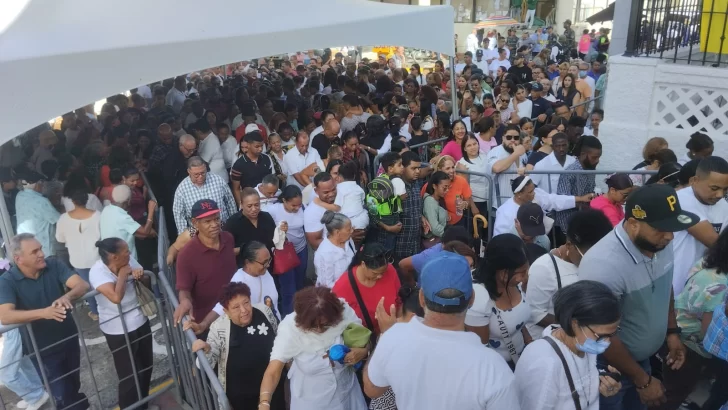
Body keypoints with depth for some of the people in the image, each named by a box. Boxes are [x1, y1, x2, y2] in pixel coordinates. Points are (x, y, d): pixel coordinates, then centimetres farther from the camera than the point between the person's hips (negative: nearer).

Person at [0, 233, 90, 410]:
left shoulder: (53, 265, -10)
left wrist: (67, 297, -42)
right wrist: (44, 312, -44)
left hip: (69, 339, 3)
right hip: (42, 349, -3)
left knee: (74, 387, 23)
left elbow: (82, 285, -19)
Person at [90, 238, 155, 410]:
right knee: (130, 375, 6)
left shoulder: (128, 261, -8)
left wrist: (141, 275, -17)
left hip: (140, 322, 6)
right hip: (118, 331, -6)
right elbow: (116, 297, -38)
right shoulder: (97, 271, -24)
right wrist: (123, 274, -24)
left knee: (146, 366, 21)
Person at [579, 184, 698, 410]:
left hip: (642, 357, 6)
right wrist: (642, 380, -15)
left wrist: (672, 331, 6)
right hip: (609, 367, -6)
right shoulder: (604, 265, -34)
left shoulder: (660, 244, -11)